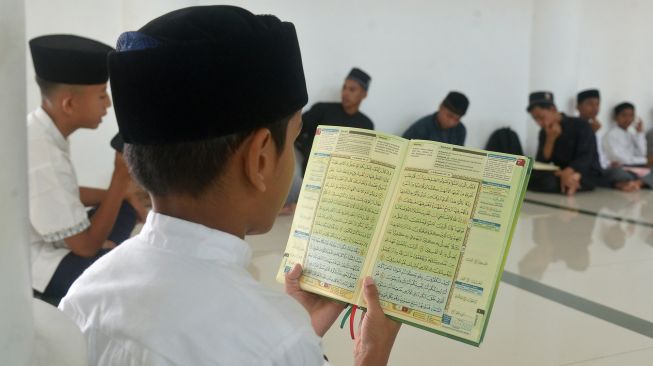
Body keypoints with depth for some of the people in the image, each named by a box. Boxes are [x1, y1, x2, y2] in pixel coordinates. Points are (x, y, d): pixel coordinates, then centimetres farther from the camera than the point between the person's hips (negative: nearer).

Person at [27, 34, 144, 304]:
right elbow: (86, 245, -22)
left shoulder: (40, 130, -4)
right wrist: (122, 177, -20)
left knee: (126, 208, 20)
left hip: (44, 244, 10)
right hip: (37, 269, -10)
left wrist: (122, 192, 4)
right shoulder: (42, 158, -31)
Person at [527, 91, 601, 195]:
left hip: (587, 176, -7)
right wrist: (550, 139, -16)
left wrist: (568, 171, -39)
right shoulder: (545, 132, 8)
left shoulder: (581, 126, -6)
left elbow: (586, 158, -19)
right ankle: (570, 182, -19)